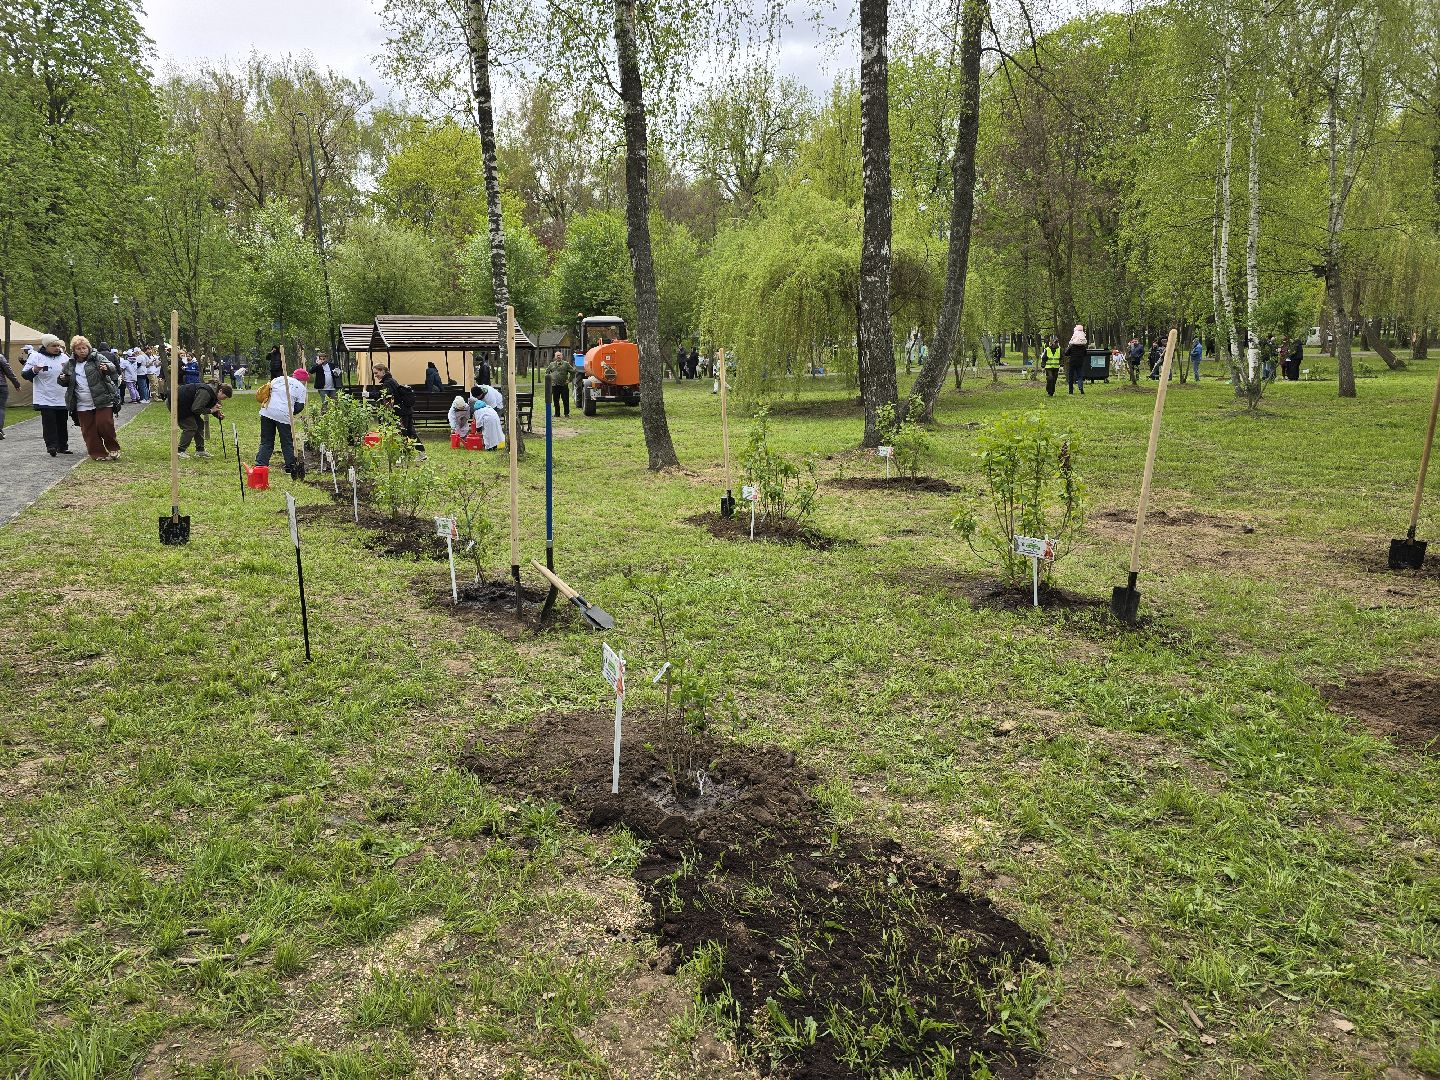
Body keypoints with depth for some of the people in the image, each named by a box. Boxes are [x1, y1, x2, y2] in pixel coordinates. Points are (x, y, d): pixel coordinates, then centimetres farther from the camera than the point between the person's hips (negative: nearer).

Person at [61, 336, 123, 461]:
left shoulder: (97, 358, -1)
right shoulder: (69, 364, 11)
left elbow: (112, 367, -16)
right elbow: (63, 382, 23)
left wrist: (107, 368, -39)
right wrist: (63, 379, -2)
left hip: (102, 402, -4)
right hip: (82, 405, 4)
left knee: (105, 425, -9)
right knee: (88, 431, 4)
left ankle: (113, 449, 11)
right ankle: (98, 454, 12)